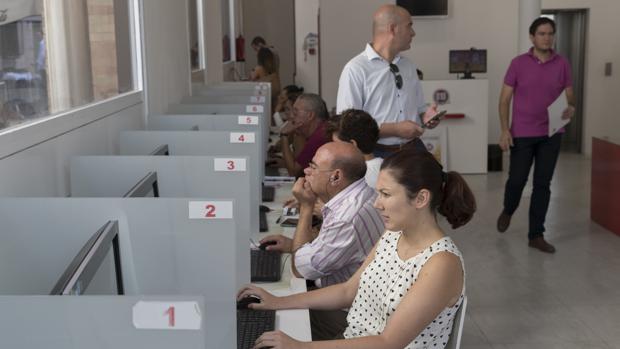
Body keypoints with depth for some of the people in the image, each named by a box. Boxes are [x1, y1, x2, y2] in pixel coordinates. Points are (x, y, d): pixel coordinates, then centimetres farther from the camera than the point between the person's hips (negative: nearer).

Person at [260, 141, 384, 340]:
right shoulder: (358, 196, 0)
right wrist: (294, 244, 5)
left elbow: (300, 268, -20)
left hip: (345, 313, -9)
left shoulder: (349, 217, -32)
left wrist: (306, 207, -15)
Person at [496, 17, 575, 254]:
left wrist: (571, 107, -16)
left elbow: (570, 96, 8)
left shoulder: (562, 64, 2)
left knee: (543, 184, 4)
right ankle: (507, 211, 37)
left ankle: (536, 235, 13)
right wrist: (504, 130, -10)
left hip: (551, 134, 2)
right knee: (517, 180, 5)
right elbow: (505, 99, -2)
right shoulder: (518, 63, -3)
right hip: (522, 134, -2)